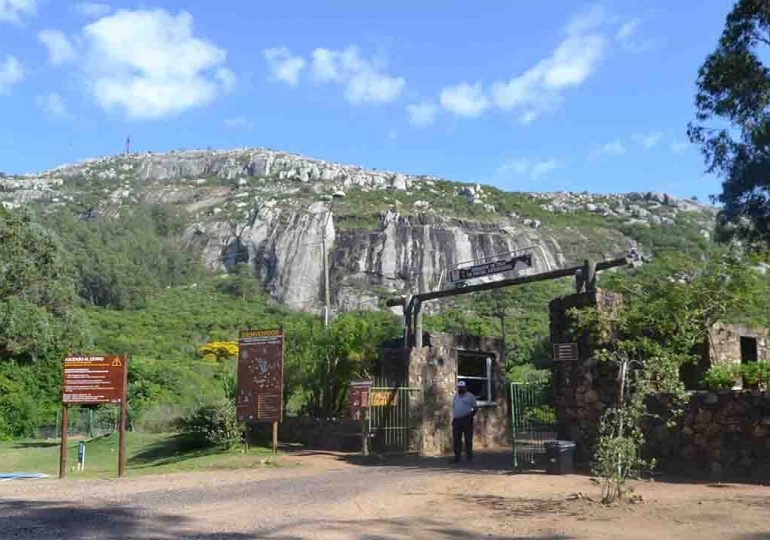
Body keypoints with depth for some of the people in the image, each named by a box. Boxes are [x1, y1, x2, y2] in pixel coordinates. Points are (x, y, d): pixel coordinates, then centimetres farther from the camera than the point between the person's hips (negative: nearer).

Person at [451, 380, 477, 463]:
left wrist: (471, 415, -12)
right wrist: (453, 419, 14)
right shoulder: (455, 397, 19)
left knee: (468, 439, -3)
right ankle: (457, 457, 7)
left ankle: (469, 456, 4)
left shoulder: (470, 396, 4)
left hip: (467, 419, -5)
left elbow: (474, 407, 2)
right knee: (456, 439, 3)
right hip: (456, 420, 5)